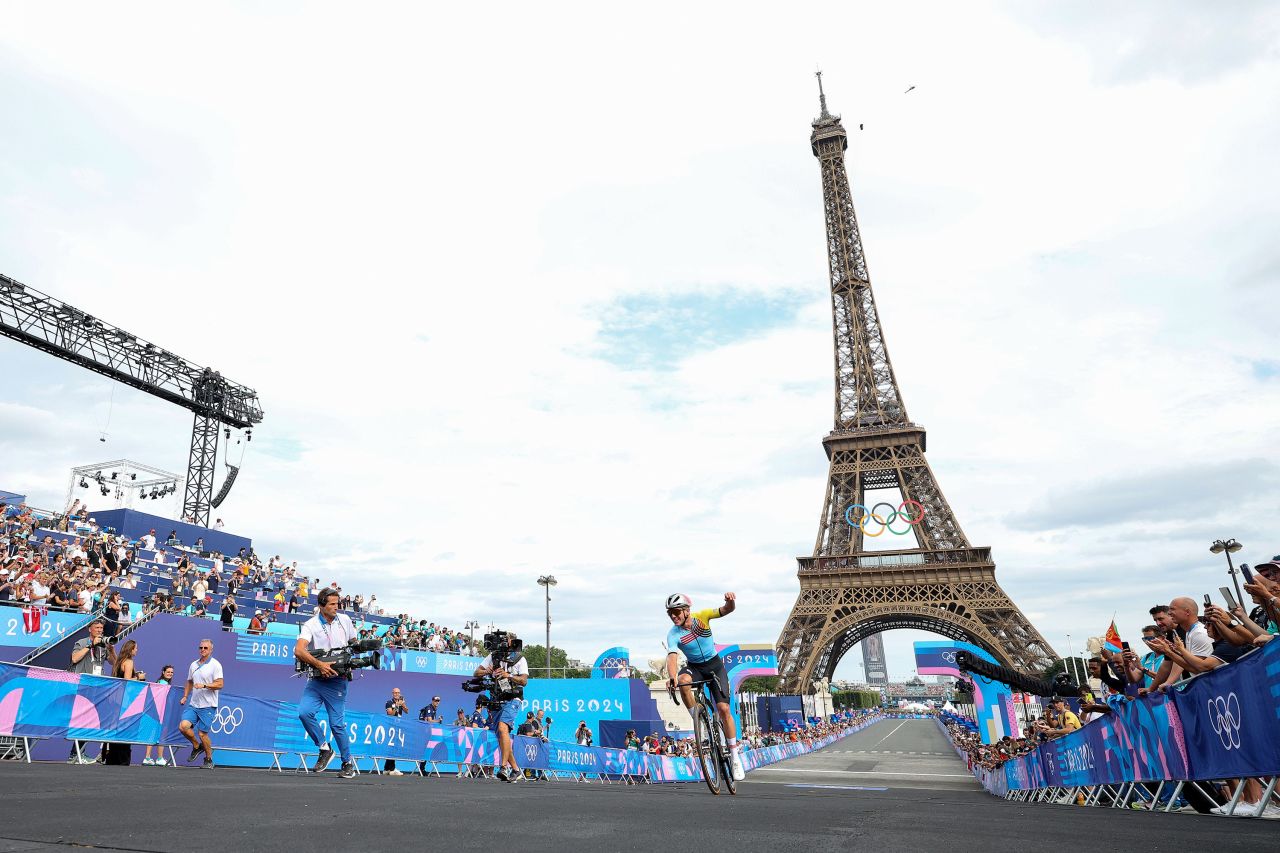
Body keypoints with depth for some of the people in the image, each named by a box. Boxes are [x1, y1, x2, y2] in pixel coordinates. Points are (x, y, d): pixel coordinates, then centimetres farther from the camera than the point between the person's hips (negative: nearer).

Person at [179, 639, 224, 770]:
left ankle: (209, 760, 18)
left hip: (208, 706, -5)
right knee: (183, 726, -12)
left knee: (202, 733, -2)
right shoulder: (193, 664, 12)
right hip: (193, 704, 6)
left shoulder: (215, 665, -7)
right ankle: (196, 746, 16)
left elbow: (219, 685, -13)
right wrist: (185, 696, 13)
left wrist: (204, 685, -24)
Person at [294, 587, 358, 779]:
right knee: (304, 712, -18)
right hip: (316, 680, 0)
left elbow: (354, 644, 18)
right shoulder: (311, 625, -7)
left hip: (337, 681, 0)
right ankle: (324, 749, 4)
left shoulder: (345, 620, 3)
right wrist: (320, 664, -33)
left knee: (337, 723, -2)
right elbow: (299, 650, -22)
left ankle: (348, 763, 15)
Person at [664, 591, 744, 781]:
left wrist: (730, 601, -46)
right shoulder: (673, 634, -19)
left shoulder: (701, 616, -18)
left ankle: (735, 758, 0)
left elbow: (727, 610, -22)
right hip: (694, 667, 0)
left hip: (715, 665, 0)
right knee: (683, 681, -35)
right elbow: (672, 657, -33)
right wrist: (671, 677, -53)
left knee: (723, 709, -12)